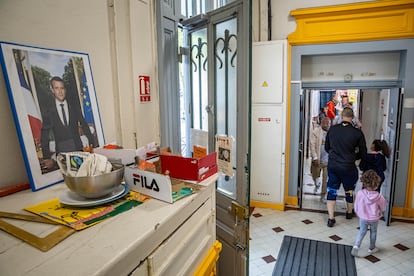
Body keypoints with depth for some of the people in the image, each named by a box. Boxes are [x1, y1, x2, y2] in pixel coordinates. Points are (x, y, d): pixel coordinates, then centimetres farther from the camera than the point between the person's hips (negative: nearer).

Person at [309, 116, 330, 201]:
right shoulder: (316, 131, -7)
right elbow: (312, 145, -10)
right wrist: (315, 158, -15)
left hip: (328, 160, 1)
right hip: (317, 160, 0)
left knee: (326, 179, 2)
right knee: (315, 177, 15)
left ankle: (323, 195, 18)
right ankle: (316, 185, 48)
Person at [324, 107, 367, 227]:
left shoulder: (332, 129, -4)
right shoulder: (357, 133, -11)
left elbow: (326, 148, 9)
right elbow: (363, 154, -3)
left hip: (332, 165, 2)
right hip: (348, 167, -1)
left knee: (331, 190, 11)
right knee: (349, 190, 21)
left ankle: (331, 218, 10)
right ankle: (349, 212, 41)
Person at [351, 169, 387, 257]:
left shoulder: (360, 193, -21)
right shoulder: (378, 196, -24)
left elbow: (356, 206, -8)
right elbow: (383, 207, -6)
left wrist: (358, 213, 12)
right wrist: (380, 211, 18)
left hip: (363, 218, 1)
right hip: (374, 218, -1)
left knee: (362, 231, 16)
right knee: (373, 232, 21)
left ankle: (356, 246, -1)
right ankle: (372, 248, 37)